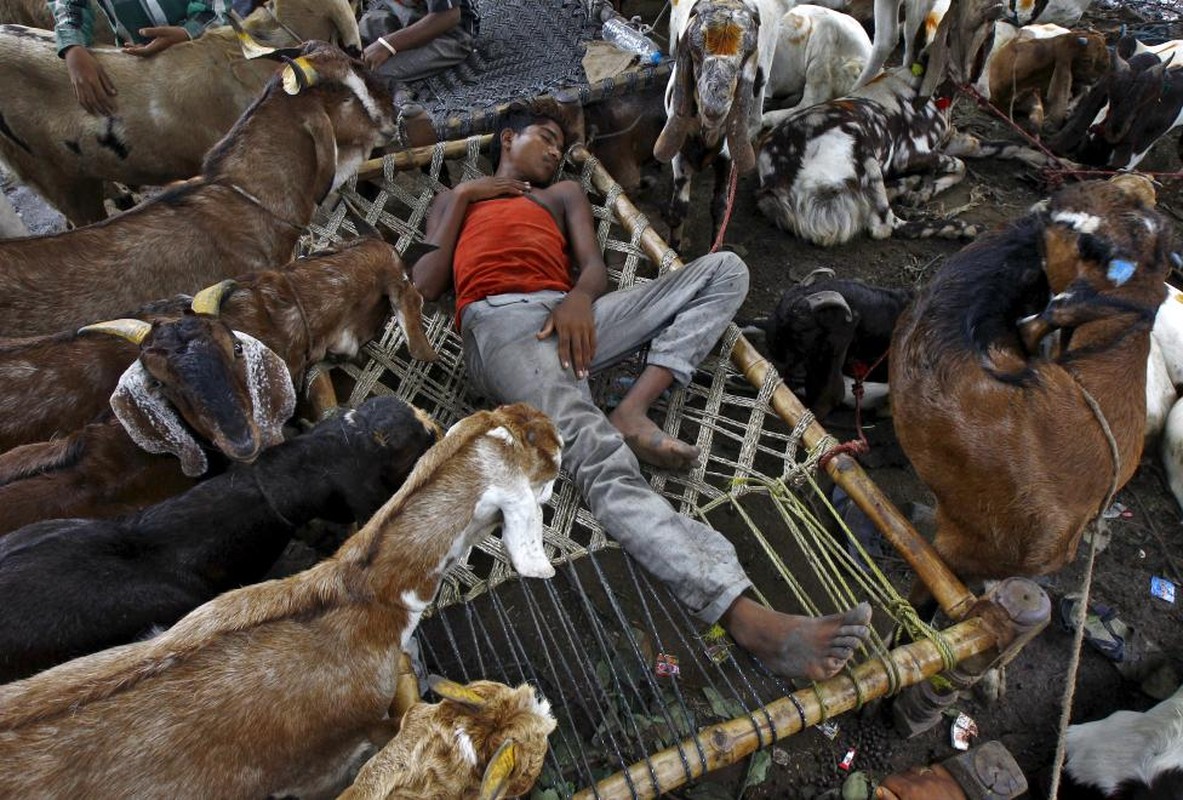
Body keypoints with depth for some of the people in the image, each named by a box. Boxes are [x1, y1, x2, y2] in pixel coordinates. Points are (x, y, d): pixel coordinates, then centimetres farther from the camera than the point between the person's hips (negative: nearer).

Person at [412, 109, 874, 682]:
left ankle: (632, 412, -28)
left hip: (572, 320, 4)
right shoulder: (454, 199, 32)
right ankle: (747, 618, -50)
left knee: (725, 269, -9)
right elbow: (425, 285, 15)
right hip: (501, 323, -4)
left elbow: (594, 265, 15)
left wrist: (579, 298, -9)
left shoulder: (563, 193, 35)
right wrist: (463, 198, 15)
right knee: (600, 456, -34)